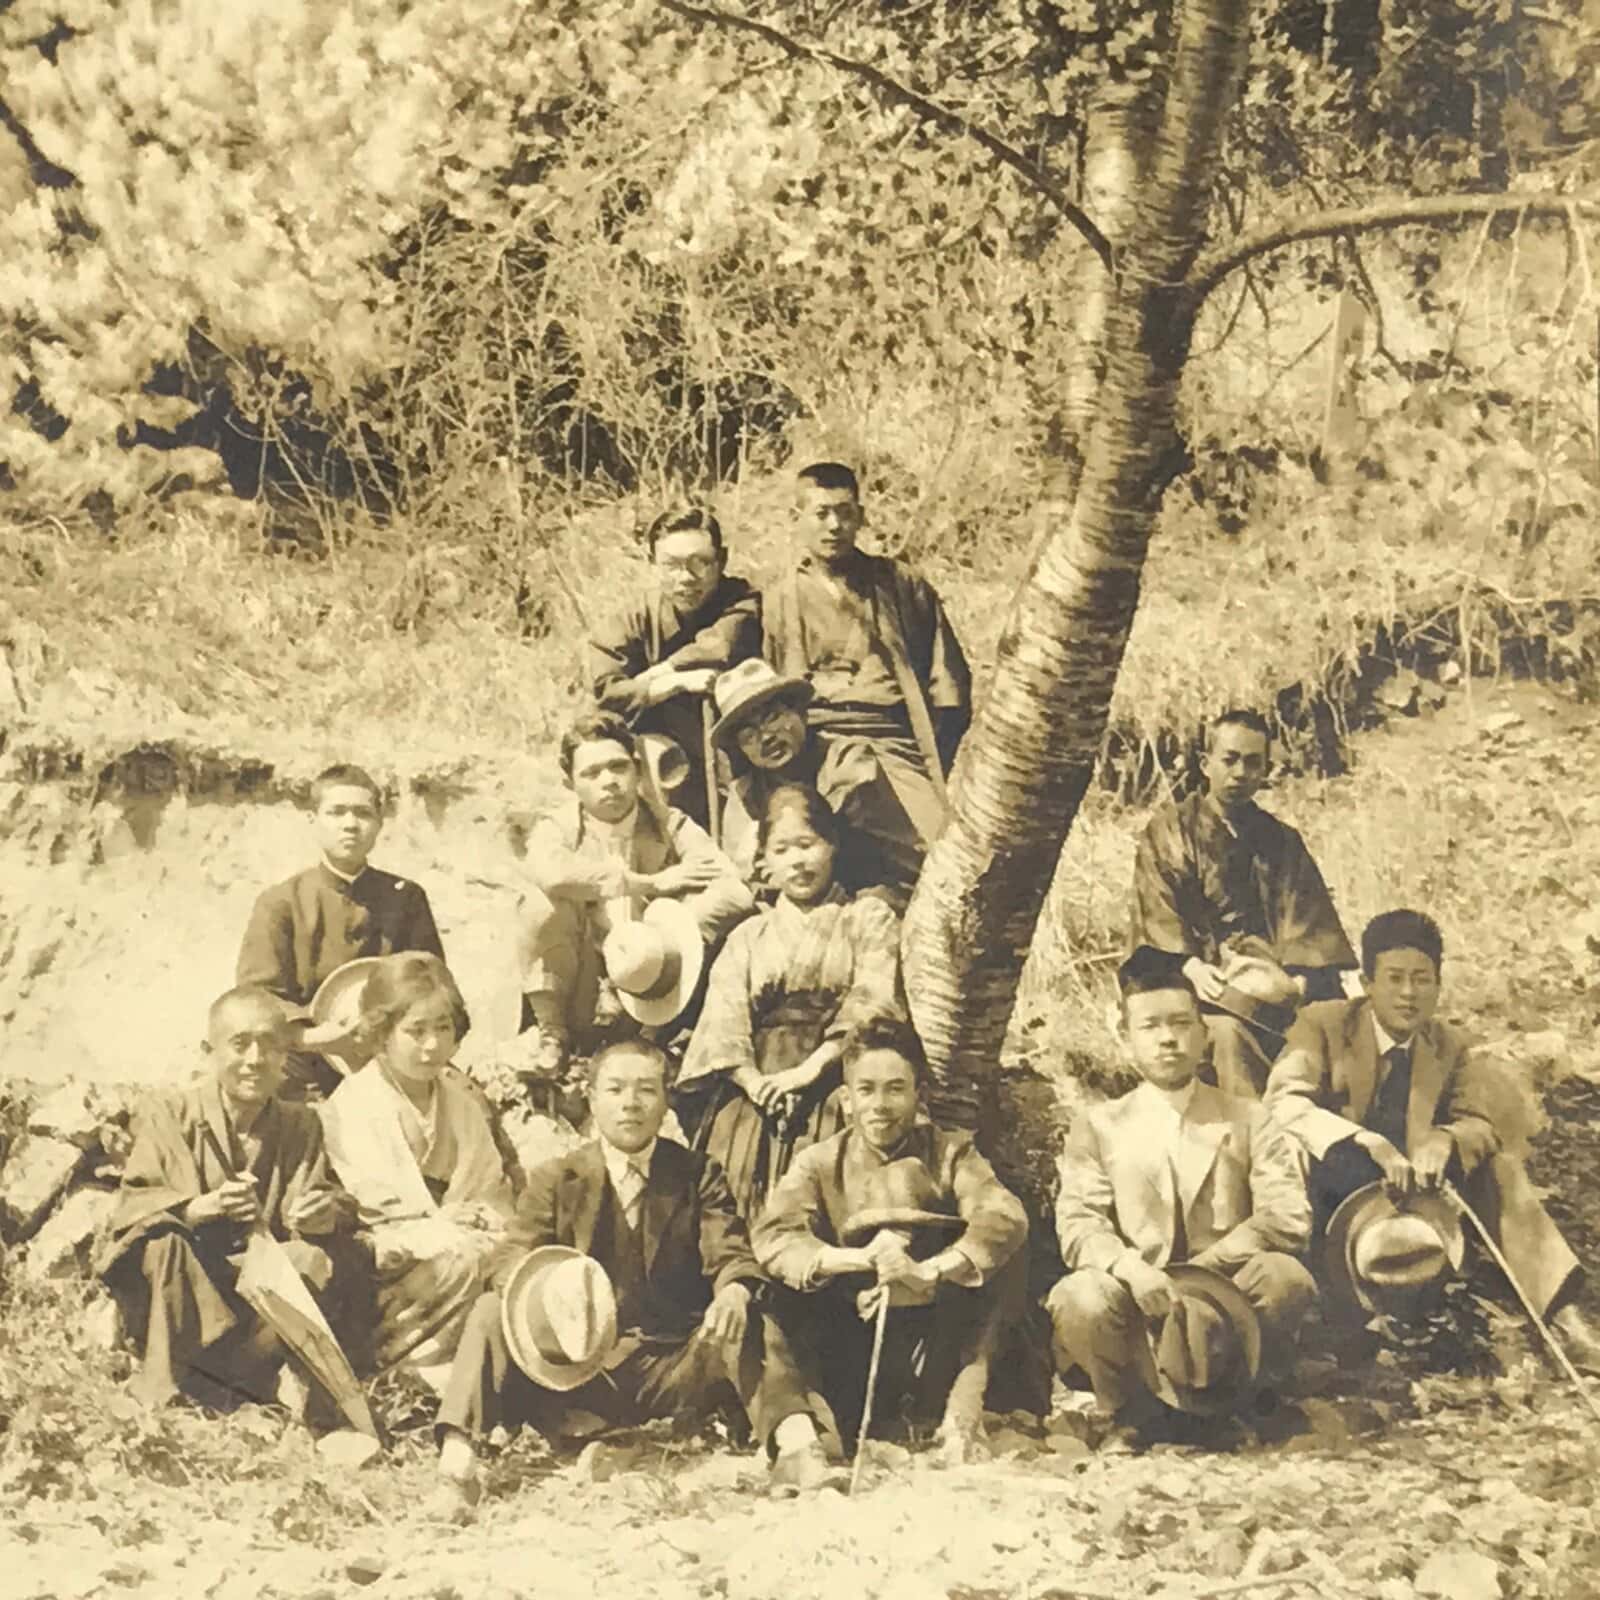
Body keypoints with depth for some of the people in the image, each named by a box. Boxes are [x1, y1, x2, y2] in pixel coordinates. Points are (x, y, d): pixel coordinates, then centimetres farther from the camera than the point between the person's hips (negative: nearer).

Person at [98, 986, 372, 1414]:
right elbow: (131, 1208, -14)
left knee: (322, 1261, -26)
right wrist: (200, 1209, -33)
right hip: (178, 1298, -2)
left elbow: (333, 1206, -4)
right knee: (164, 1247, -33)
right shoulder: (169, 1117, -4)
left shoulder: (300, 1126, 6)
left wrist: (328, 1215, -30)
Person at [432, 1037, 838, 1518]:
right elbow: (516, 1269, -3)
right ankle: (457, 1460, -34)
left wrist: (735, 1291, -31)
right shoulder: (553, 1181, 8)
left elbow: (731, 1256, -4)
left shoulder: (699, 1176, 9)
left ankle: (795, 1445, -43)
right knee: (491, 1314, -22)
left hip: (674, 1374, 0)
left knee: (750, 1323, -27)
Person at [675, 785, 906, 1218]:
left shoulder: (869, 918, 13)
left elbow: (872, 1005, -1)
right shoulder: (748, 937, 21)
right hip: (755, 1095, 3)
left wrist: (809, 1069, -12)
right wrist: (756, 1084, -11)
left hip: (835, 1087, -2)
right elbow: (723, 1023, 7)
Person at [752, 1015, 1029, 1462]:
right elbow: (771, 1236, -15)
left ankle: (960, 1418, -19)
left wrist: (928, 1271, -34)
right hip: (852, 1345, 0)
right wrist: (859, 1258, -32)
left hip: (938, 1345, 0)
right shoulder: (819, 1164, 5)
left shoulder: (950, 1153, 3)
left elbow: (1005, 1217, -18)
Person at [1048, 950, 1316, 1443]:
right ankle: (1138, 1415, -5)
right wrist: (1130, 1268, -23)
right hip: (1136, 1308, 0)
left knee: (1286, 1278, -31)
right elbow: (1078, 1226, -1)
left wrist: (1200, 1270, -15)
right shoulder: (1097, 1127, 13)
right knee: (1080, 1299, -33)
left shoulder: (1249, 1121, 12)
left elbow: (1290, 1217, -2)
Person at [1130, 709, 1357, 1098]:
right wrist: (1190, 966, -21)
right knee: (1228, 1032, -34)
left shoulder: (1282, 841, 21)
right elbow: (1157, 915, -1)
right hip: (1207, 978, -3)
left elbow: (1308, 923, 8)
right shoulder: (1169, 830, 12)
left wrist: (1299, 979, -13)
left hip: (1273, 978, 3)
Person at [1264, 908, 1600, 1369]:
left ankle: (1559, 1311, -24)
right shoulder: (1323, 1024, -3)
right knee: (1350, 1162, -35)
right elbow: (1283, 1102, -19)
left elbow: (1485, 1121, -1)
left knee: (1499, 1167, -17)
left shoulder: (1452, 1047, 11)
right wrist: (1370, 1145, -33)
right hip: (1330, 1188, -4)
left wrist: (1444, 1141, -26)